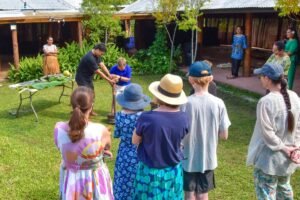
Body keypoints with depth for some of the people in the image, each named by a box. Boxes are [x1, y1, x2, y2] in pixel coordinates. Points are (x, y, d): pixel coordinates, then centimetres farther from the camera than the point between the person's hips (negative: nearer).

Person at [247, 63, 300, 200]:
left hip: (269, 157, -7)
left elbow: (267, 133, -23)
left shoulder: (266, 101, -24)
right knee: (284, 187, 28)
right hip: (287, 158, 7)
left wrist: (283, 148, -12)